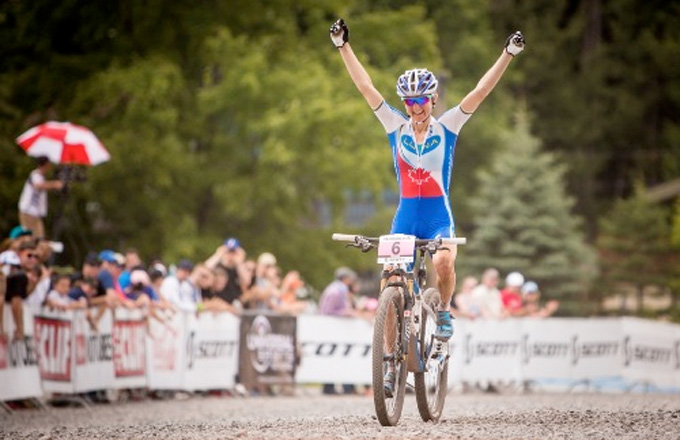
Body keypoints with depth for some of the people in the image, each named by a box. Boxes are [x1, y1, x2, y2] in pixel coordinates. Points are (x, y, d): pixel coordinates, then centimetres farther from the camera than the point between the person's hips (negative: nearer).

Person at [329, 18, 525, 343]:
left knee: (443, 262, -30)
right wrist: (343, 46, -8)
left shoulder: (446, 127, -1)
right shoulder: (396, 126, 3)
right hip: (405, 217, 2)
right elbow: (365, 87, -2)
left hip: (438, 217, -2)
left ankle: (444, 312, -1)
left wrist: (508, 54, -15)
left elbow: (481, 91, -8)